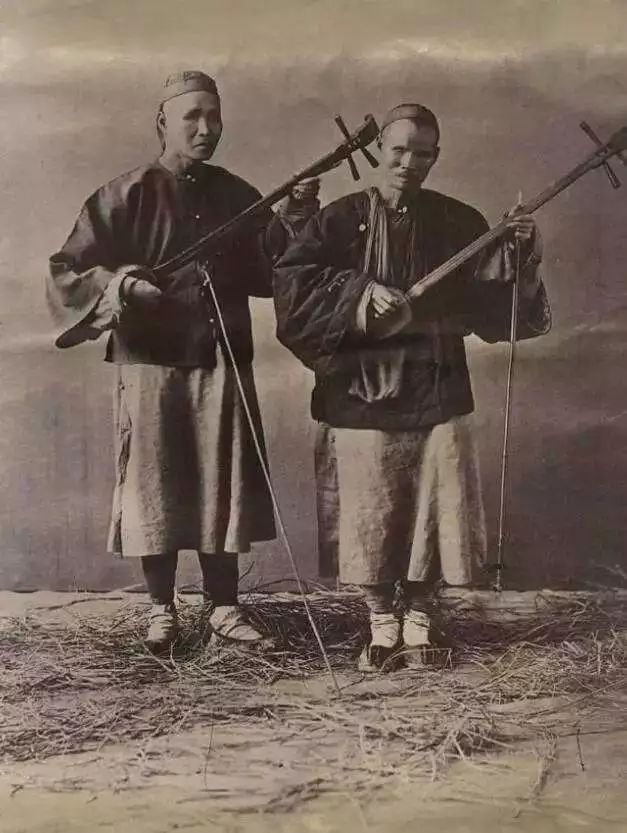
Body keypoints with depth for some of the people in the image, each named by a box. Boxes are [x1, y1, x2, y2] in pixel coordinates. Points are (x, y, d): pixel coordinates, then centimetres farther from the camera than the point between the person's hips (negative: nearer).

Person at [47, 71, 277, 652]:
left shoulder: (238, 197, 9)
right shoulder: (125, 197, -4)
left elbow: (267, 275, 12)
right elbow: (65, 274, -5)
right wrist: (120, 284, -23)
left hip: (223, 363, 4)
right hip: (151, 364, -3)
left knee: (224, 487, 7)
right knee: (155, 487, 4)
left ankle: (223, 607, 20)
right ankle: (161, 610, 19)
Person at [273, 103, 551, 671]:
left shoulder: (458, 223, 7)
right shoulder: (342, 220, 1)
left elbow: (493, 304, 3)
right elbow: (291, 280, -11)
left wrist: (518, 255, -14)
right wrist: (361, 292, -21)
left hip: (437, 393, 2)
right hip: (362, 392, -1)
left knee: (433, 511, 4)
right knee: (369, 516, 4)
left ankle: (418, 621, 22)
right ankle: (382, 625, 21)